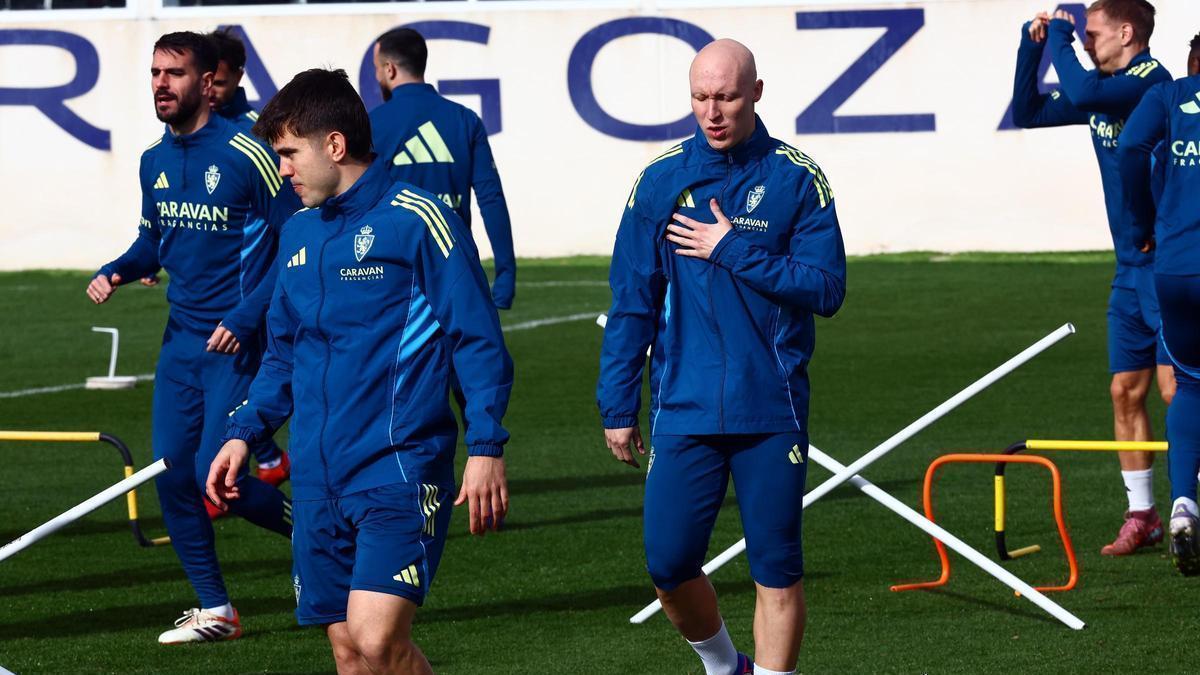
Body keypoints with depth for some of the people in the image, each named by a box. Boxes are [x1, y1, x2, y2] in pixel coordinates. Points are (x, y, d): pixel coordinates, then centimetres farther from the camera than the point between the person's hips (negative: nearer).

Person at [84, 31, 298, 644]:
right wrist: (118, 271, 0)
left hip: (236, 341, -7)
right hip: (181, 337, 7)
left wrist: (248, 317, -18)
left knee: (216, 476, -12)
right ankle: (214, 610, 15)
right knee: (172, 474, 3)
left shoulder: (246, 155, -14)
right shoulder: (154, 161, 7)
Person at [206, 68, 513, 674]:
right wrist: (244, 432, 15)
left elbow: (479, 341, -8)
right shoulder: (298, 233, 15)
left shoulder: (416, 220, -7)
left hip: (398, 469, -7)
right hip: (317, 477, 7)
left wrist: (486, 448, -14)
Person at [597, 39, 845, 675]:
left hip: (772, 409, -2)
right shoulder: (661, 180, 3)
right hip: (683, 408, 2)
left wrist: (732, 251, -12)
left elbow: (826, 288, -7)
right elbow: (632, 301, 7)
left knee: (777, 567, 0)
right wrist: (618, 406, 4)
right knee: (669, 563, 1)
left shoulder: (796, 179, -1)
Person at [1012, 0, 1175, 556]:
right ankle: (1142, 515, 14)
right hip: (1131, 266, 9)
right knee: (1126, 390, 8)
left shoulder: (1152, 81, -14)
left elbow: (1082, 94, -30)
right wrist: (1032, 46, 8)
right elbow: (1027, 113, 20)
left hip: (1166, 257, -9)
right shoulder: (1103, 89, 12)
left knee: (1175, 387, -11)